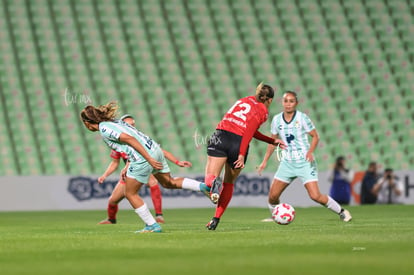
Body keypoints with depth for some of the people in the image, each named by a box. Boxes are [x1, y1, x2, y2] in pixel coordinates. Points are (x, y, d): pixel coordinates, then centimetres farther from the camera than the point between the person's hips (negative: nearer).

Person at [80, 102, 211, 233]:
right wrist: (127, 167, 20)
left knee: (130, 194, 9)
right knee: (169, 182, 25)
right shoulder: (114, 122, 20)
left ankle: (152, 226, 12)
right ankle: (203, 186, 11)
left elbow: (129, 139, -19)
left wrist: (149, 159, -21)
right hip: (155, 149, 9)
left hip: (142, 158, -9)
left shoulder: (104, 129, -8)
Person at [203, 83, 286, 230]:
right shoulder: (262, 111, 8)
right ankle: (216, 219, 13)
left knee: (209, 178, 0)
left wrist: (272, 141, 33)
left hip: (220, 136, 2)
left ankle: (215, 183, -38)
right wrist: (242, 155, -12)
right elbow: (249, 132, -6)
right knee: (229, 183, 18)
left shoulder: (245, 100, 24)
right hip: (238, 142, -2)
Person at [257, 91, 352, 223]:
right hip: (287, 162, 4)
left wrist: (310, 151, -19)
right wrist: (265, 161, 12)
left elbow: (315, 136, -3)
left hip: (305, 162, -4)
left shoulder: (302, 118, -9)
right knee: (272, 195, -3)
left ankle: (341, 212, 5)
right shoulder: (277, 120, 2)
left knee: (315, 196, -14)